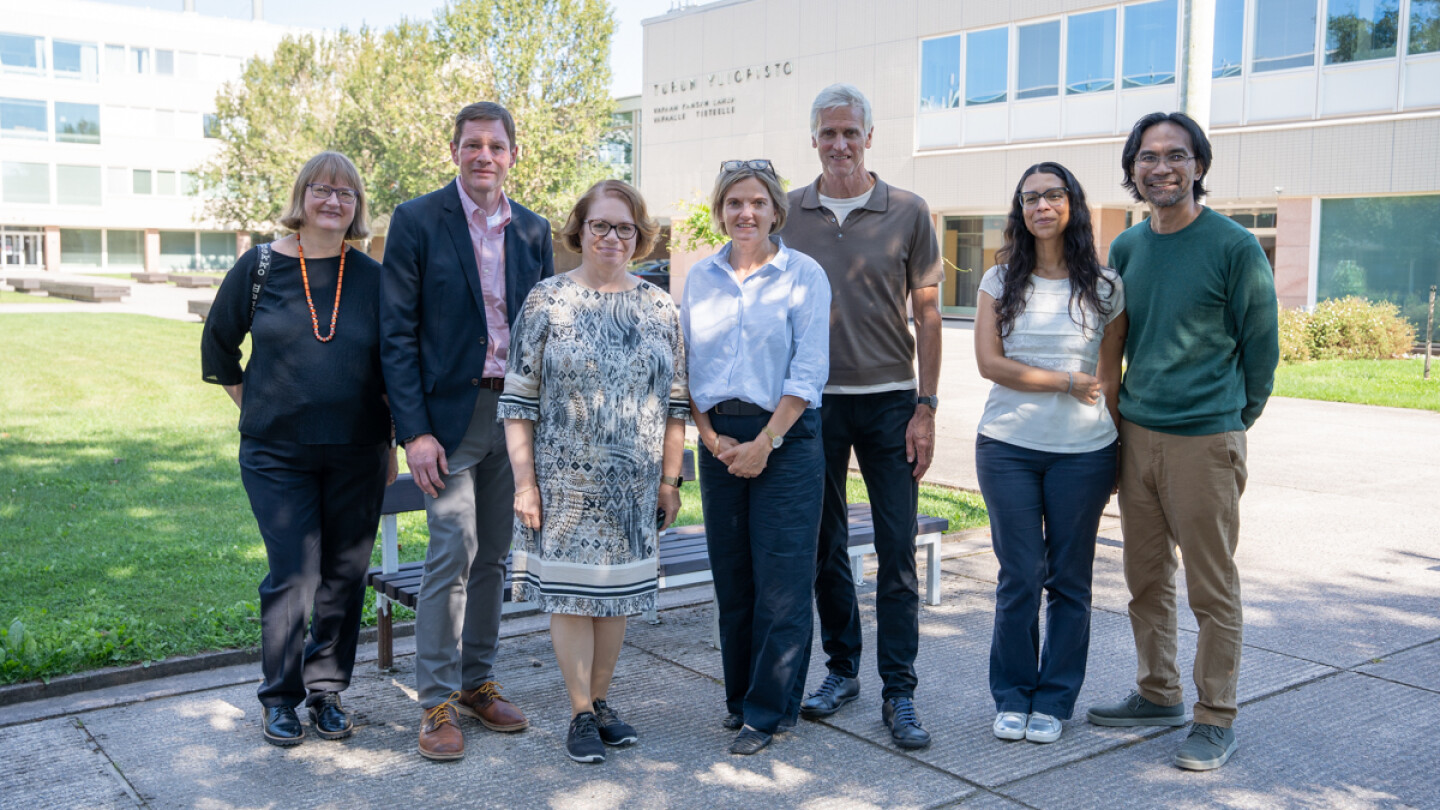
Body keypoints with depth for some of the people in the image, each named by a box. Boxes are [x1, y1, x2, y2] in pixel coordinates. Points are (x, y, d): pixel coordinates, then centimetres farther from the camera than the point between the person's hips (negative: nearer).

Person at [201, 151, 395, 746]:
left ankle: (326, 691, 23)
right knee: (293, 575, -4)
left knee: (345, 575, 7)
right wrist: (254, 404, 8)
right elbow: (217, 344, 12)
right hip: (278, 454, -2)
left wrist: (391, 443, 8)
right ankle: (279, 697, 15)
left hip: (357, 454, 2)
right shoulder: (261, 266, 0)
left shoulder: (372, 276, 3)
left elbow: (394, 364, 9)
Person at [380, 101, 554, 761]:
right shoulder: (417, 221, -4)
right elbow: (397, 335, -7)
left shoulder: (533, 230, 9)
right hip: (450, 413, -4)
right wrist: (414, 431, -14)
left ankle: (477, 682, 25)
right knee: (453, 552, -7)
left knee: (493, 555, 12)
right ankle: (437, 702, 6)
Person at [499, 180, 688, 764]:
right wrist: (524, 481, -9)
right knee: (570, 589, 1)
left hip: (633, 484, 3)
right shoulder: (547, 301, -3)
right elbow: (518, 399, -4)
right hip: (565, 480, -3)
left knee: (618, 589, 10)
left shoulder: (660, 308, 5)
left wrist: (671, 479, 5)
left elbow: (675, 403, 8)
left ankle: (600, 700, 26)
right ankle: (581, 714, 14)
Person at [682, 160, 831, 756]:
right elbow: (687, 366, 9)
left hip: (786, 437, -4)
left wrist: (765, 441, -12)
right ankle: (739, 697, 24)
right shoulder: (700, 278, 10)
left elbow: (809, 370, -7)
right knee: (731, 577, 9)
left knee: (781, 580, -2)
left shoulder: (803, 275, -2)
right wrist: (711, 436, -3)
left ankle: (769, 712, 8)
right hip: (719, 440, 4)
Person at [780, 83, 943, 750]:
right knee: (823, 545, 10)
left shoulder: (908, 214, 0)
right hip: (812, 401, 2)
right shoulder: (788, 214, 5)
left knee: (897, 551, 0)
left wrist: (925, 408, -4)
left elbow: (927, 316, 1)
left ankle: (899, 693, 9)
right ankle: (841, 669, 26)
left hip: (889, 400, -2)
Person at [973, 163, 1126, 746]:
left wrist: (1118, 453, 6)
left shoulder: (1105, 287, 6)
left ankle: (1054, 700, 20)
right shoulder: (1000, 281, 6)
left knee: (1069, 581, 6)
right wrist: (1068, 382, -8)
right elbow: (989, 362, -4)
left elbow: (1110, 379, 7)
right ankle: (1012, 696, 19)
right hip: (1008, 446, 0)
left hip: (1083, 451, 0)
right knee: (1019, 577, 3)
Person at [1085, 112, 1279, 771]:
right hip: (1135, 435, 5)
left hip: (1205, 442, -5)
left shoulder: (1235, 246, -7)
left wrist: (1235, 422, 4)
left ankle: (1215, 718, 14)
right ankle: (1157, 694, 29)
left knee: (1212, 589, 2)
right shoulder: (1125, 248, 9)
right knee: (1146, 579, 14)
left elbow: (1261, 344, 0)